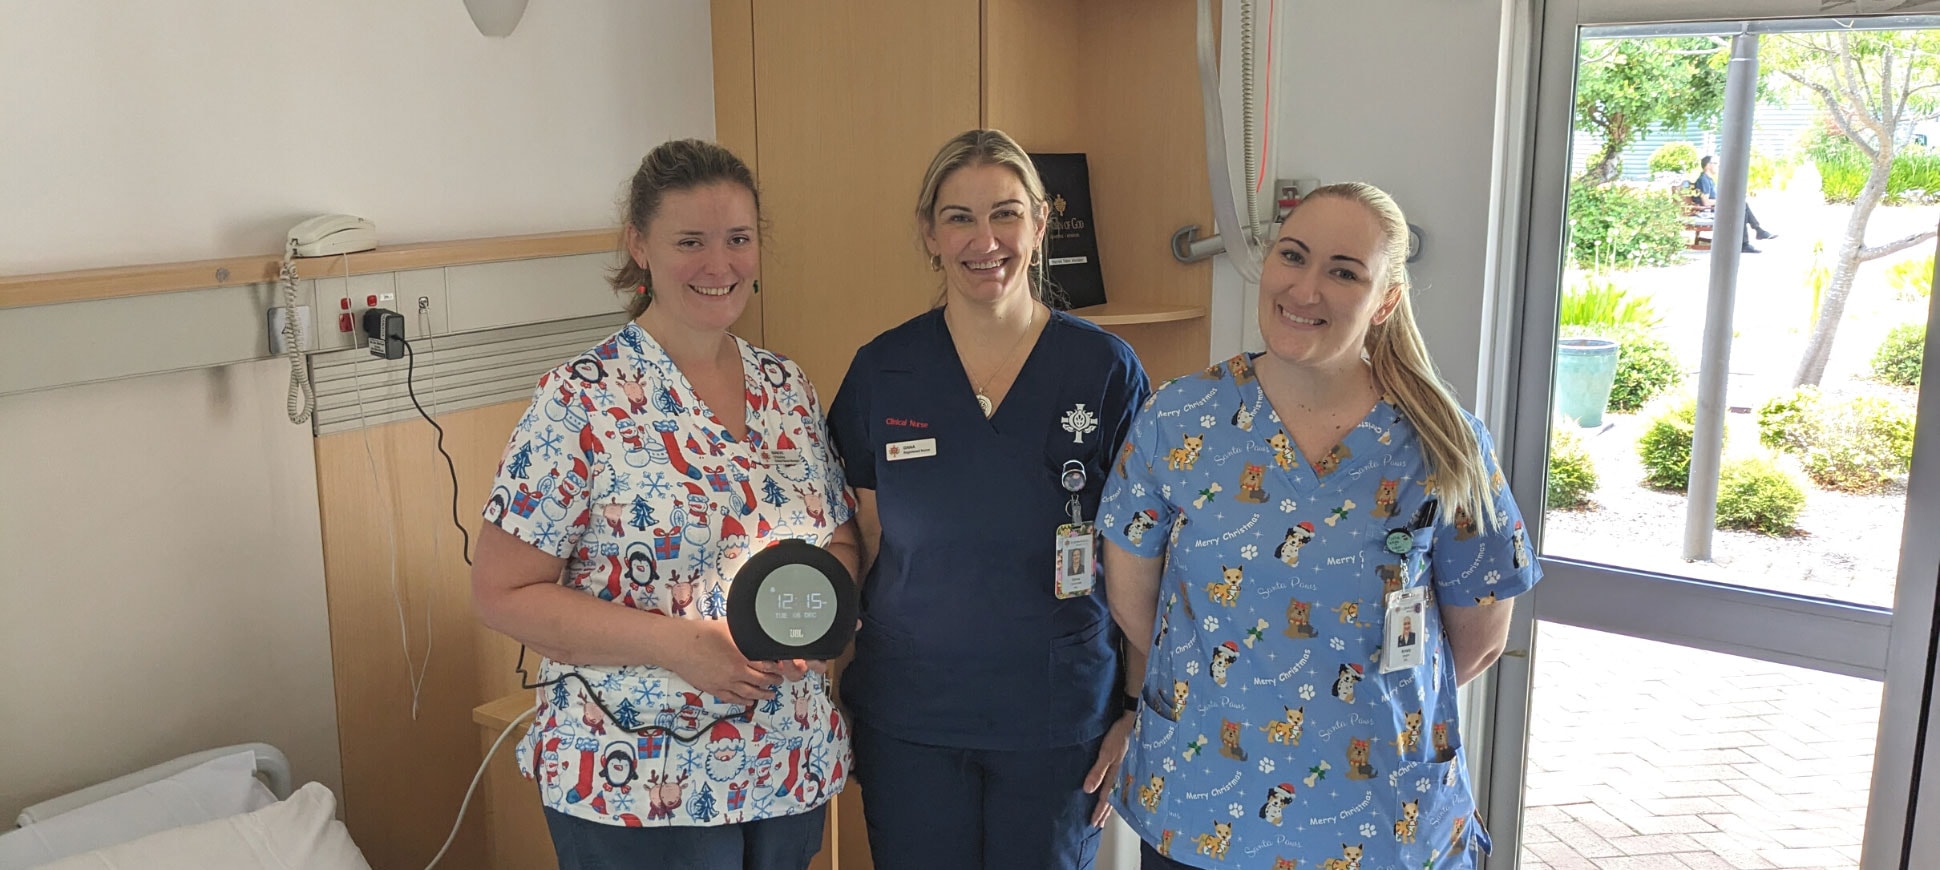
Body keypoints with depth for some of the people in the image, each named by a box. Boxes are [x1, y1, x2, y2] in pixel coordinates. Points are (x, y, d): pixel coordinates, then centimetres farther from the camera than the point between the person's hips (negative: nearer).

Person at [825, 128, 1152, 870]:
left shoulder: (1105, 369, -7)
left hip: (1058, 723, -1)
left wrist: (1139, 711, -4)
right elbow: (864, 546, 4)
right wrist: (847, 697, 2)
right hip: (908, 721, 1)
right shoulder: (882, 370, -3)